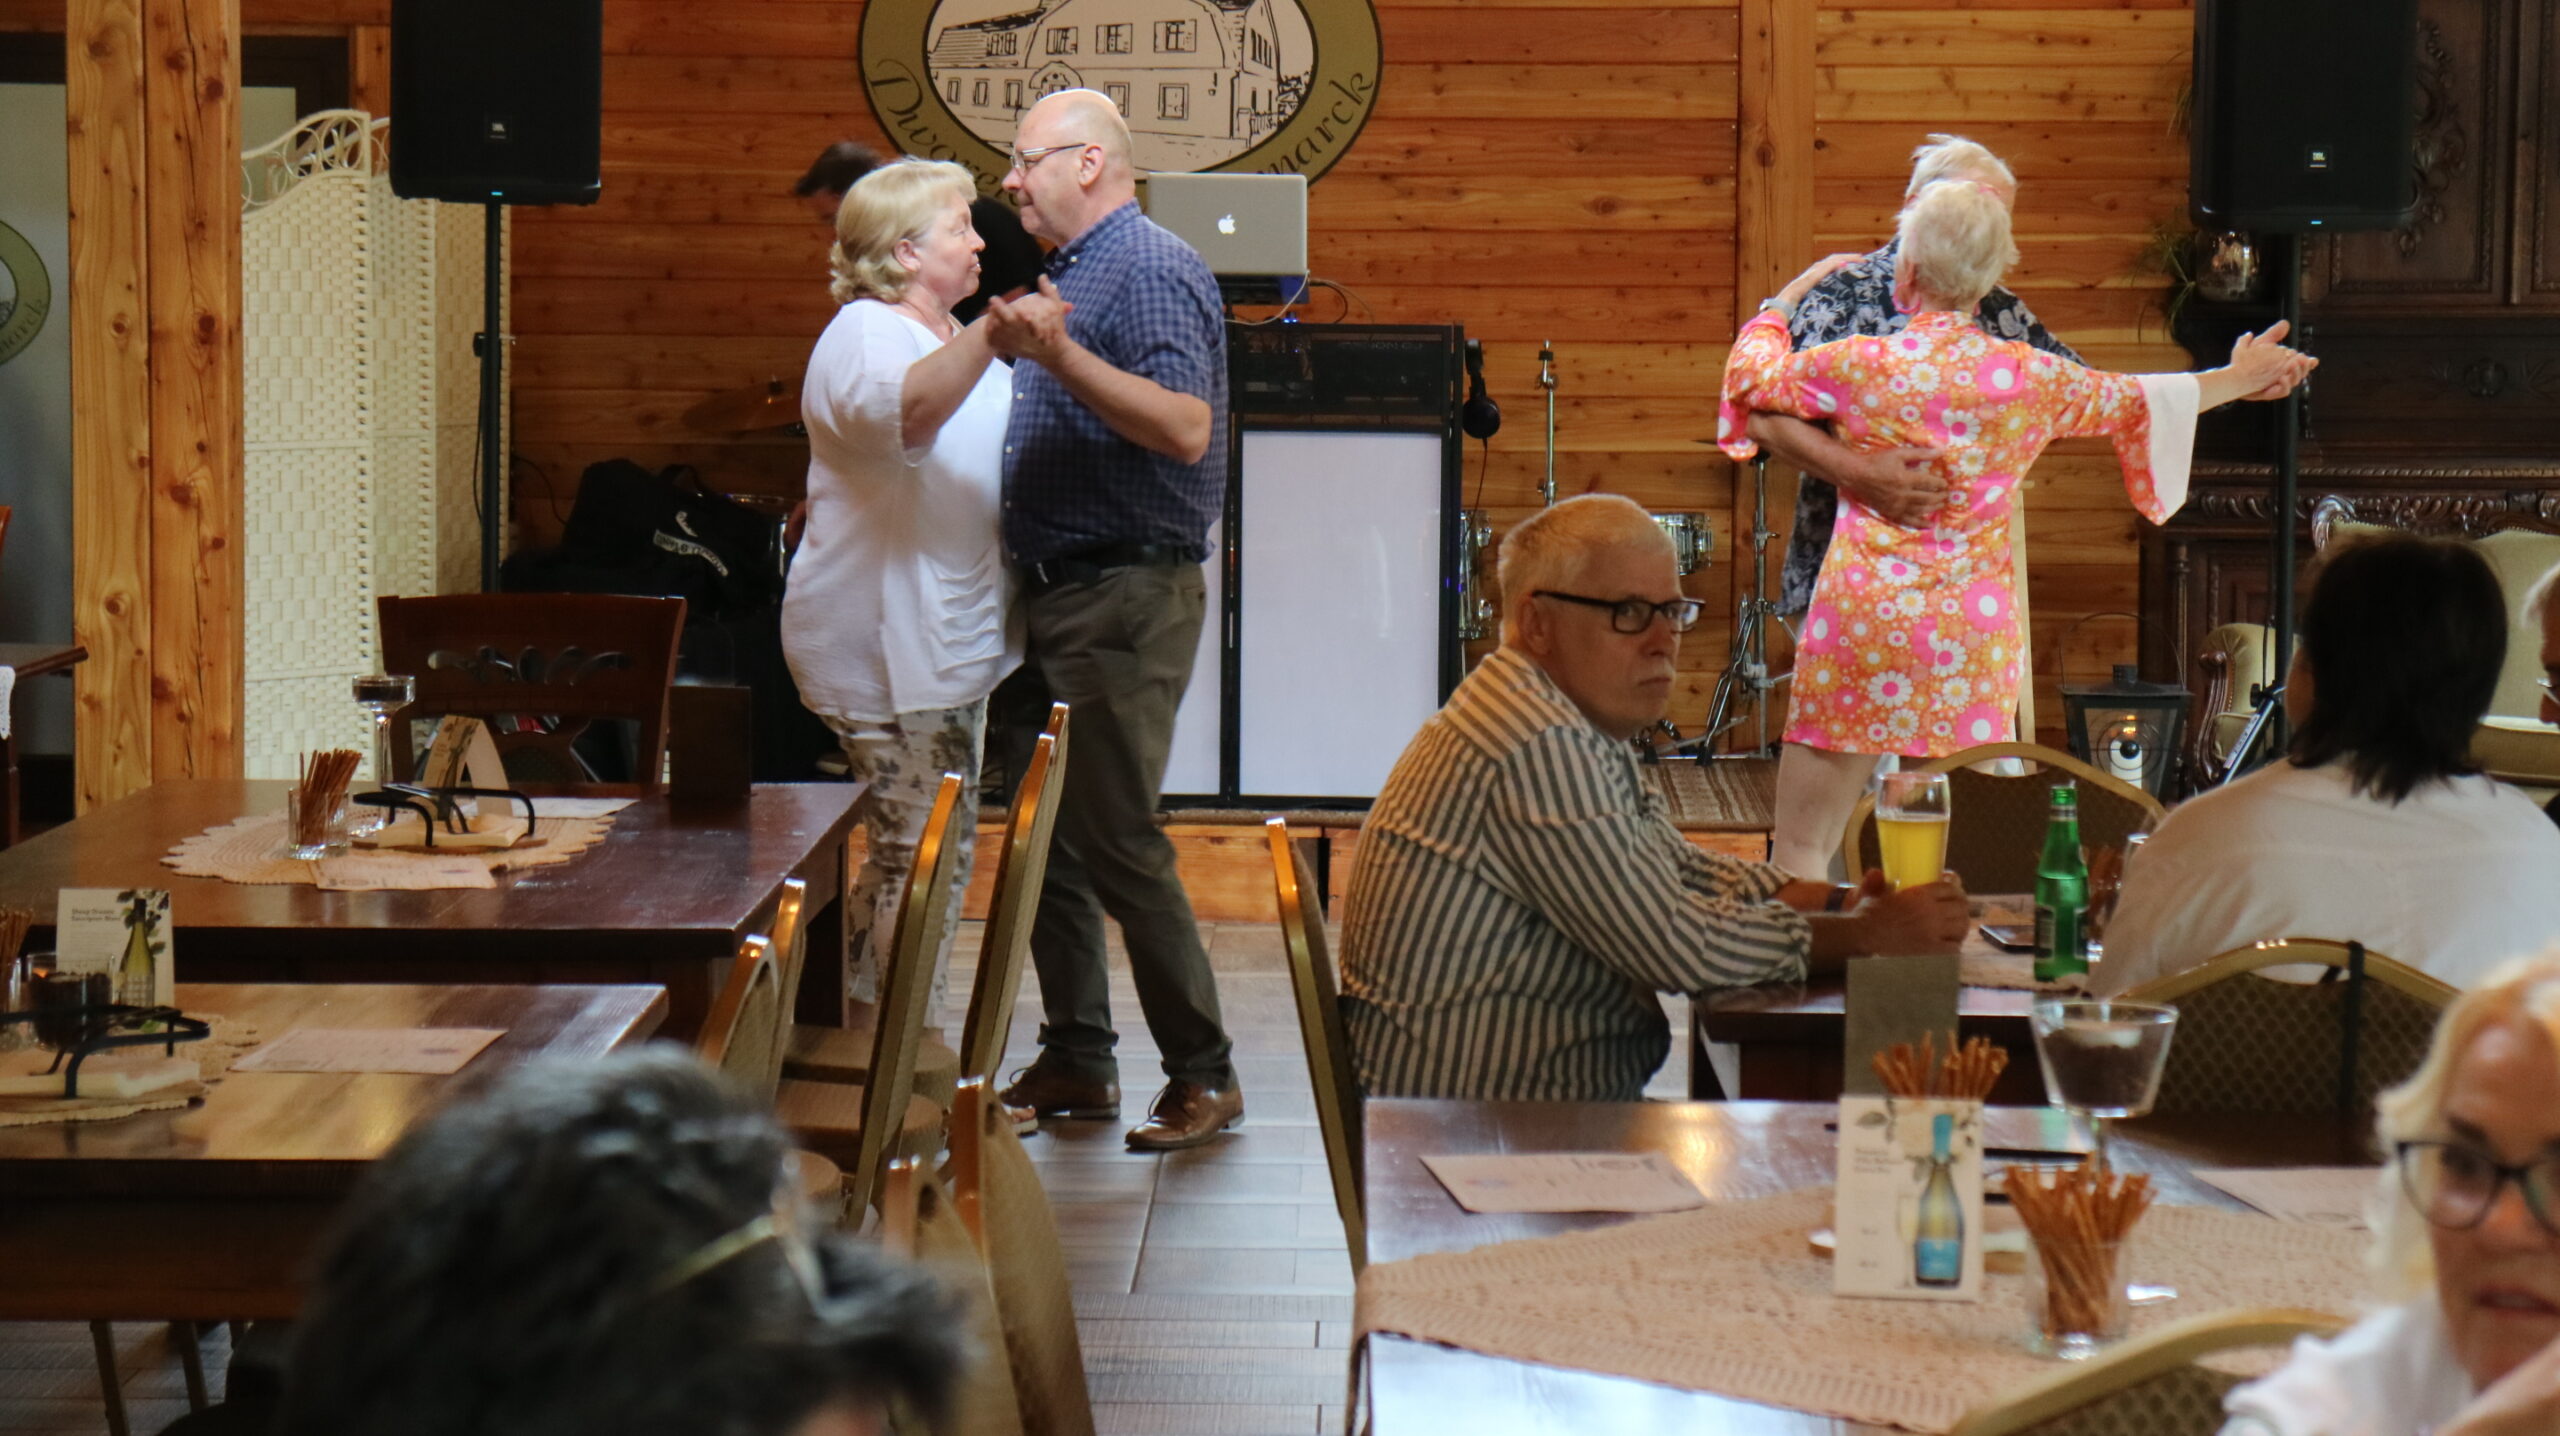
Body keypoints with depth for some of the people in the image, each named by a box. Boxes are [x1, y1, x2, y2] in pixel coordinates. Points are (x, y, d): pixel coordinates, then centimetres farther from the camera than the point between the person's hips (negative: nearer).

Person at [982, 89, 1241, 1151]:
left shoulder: (1151, 269, -12)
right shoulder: (1072, 272, 18)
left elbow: (1186, 427, -26)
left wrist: (1061, 355, -32)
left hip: (1124, 598, -10)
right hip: (1059, 591, 10)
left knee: (1118, 843, -10)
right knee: (1049, 836, 11)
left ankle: (1203, 1076, -3)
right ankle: (1076, 1062, 18)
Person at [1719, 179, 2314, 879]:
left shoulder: (1859, 367, -8)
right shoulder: (2030, 377, -1)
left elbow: (1752, 374, 12)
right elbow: (2134, 399, 18)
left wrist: (1787, 299, 32)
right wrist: (2239, 379, 36)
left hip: (1862, 620, -2)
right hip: (1972, 635, 2)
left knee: (1801, 850, 4)